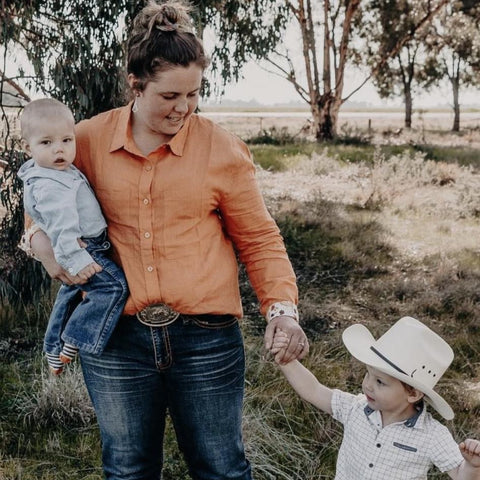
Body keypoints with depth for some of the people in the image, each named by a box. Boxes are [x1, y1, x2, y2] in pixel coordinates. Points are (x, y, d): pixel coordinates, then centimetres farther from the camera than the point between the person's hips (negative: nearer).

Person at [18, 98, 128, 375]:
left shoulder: (61, 171, 7)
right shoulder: (49, 186, -27)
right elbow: (61, 225, -33)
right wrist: (75, 259, -36)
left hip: (81, 249, 11)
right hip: (84, 250, -11)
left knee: (72, 294, 26)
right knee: (113, 285, -19)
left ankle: (55, 350, 42)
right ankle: (75, 340, -12)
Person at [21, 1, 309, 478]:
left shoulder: (222, 149, -4)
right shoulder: (88, 140, 0)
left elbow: (258, 239, 2)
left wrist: (281, 308, -10)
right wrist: (40, 237, -2)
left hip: (206, 336, -1)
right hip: (115, 339, 2)